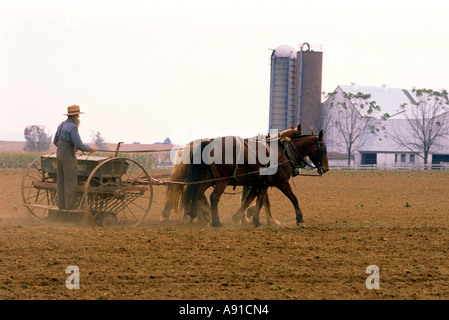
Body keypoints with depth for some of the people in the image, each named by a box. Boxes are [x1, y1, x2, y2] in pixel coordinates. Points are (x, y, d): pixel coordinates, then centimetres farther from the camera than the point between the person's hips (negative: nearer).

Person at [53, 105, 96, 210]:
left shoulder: (61, 125, 12)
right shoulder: (72, 127, -16)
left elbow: (55, 141, 20)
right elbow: (79, 144, -20)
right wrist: (90, 149, -2)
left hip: (59, 154, 9)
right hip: (68, 157, -9)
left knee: (61, 181, 11)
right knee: (71, 180, -5)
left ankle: (61, 204, 12)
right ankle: (70, 205, -6)